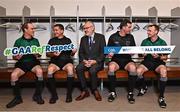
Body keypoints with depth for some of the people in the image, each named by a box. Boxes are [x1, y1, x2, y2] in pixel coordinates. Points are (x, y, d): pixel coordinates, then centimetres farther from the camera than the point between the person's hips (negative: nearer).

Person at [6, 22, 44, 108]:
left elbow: (39, 54, 16)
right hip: (22, 63, 0)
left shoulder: (35, 41, 11)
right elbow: (14, 56, 8)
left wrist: (37, 54, -8)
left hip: (33, 62, 1)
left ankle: (37, 95, -16)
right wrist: (17, 57, -15)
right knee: (13, 75, -29)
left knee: (39, 71, -33)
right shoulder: (18, 41, 5)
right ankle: (17, 98, -8)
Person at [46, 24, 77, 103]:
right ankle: (54, 95, -20)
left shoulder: (68, 40, 13)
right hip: (55, 61, 1)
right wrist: (53, 54, -10)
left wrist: (73, 52, -10)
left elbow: (71, 54, 13)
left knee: (70, 68, -36)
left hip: (67, 61, -1)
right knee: (50, 69, -33)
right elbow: (47, 54, 12)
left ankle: (69, 94, -22)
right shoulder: (51, 41, 15)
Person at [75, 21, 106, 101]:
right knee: (78, 68, -27)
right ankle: (84, 91, -16)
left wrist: (95, 61, -16)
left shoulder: (100, 37, 4)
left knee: (92, 70, -34)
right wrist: (84, 60, -10)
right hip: (85, 61, 4)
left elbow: (103, 52, -3)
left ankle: (95, 90, -9)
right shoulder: (83, 39, 16)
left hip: (97, 62, -3)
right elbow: (81, 52, 11)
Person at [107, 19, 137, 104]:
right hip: (116, 59, -1)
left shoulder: (130, 37, 11)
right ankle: (112, 92, -18)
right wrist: (109, 53, -13)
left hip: (127, 60, 1)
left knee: (133, 67, -33)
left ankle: (130, 93, -19)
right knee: (111, 67, -35)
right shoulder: (113, 37, 5)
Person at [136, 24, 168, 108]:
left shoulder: (162, 42, 1)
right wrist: (143, 54, -12)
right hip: (147, 61, 2)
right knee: (138, 71, -30)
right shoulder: (145, 41, 6)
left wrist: (158, 57, -18)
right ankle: (143, 87, 5)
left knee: (163, 71, -36)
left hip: (158, 62, -1)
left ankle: (161, 97, -21)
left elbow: (165, 57, 3)